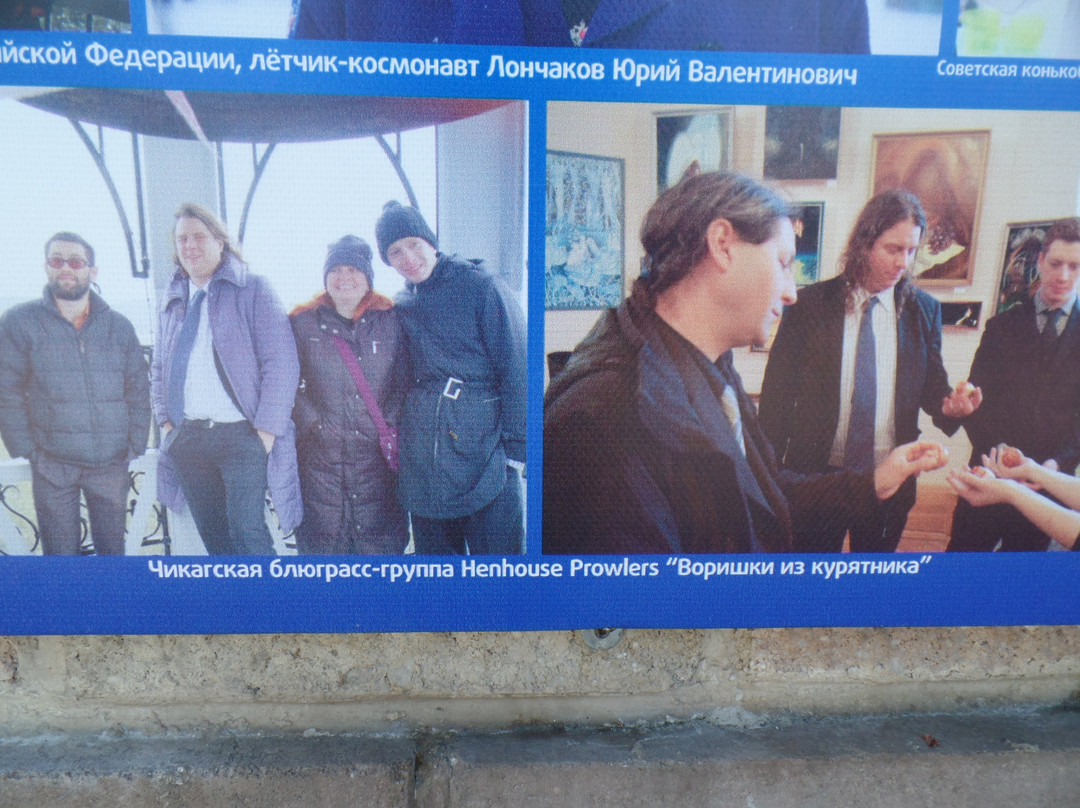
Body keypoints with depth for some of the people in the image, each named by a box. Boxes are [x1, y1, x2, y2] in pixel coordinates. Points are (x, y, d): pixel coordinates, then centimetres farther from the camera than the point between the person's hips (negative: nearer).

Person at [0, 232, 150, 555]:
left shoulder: (119, 326, 7)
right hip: (52, 465, -2)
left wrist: (134, 446, 3)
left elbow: (138, 391, 9)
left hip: (111, 464, 2)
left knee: (113, 552, 9)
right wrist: (26, 450, -5)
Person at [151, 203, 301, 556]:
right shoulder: (173, 302, 16)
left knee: (247, 533, -11)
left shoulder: (252, 289, -1)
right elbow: (158, 368, 24)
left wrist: (266, 429, -14)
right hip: (186, 440, 6)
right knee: (213, 536, 11)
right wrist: (165, 420, 10)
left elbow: (281, 361, -9)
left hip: (242, 435, -5)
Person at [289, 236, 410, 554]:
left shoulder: (391, 321, 6)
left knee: (381, 541, 4)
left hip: (378, 454, 0)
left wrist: (389, 427, -2)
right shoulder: (302, 322, 7)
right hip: (320, 455, 0)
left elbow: (405, 383, 7)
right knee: (322, 541, 5)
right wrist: (313, 423, -4)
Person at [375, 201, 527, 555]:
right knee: (433, 548, 14)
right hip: (422, 456, 5)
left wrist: (515, 447, -11)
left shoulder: (480, 285, -4)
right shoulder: (401, 305, 13)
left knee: (496, 551, -1)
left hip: (482, 444, -5)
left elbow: (516, 369, -7)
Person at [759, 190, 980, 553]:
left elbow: (931, 386, 10)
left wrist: (950, 404, -14)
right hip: (816, 474, -2)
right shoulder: (810, 304, -7)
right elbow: (778, 390, -5)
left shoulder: (924, 310, 1)